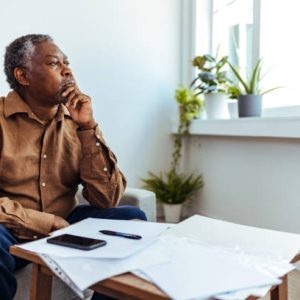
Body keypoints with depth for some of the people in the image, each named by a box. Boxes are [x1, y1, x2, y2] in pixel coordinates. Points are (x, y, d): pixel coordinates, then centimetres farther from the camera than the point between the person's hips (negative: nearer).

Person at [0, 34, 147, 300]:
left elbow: (107, 200, -7)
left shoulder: (77, 121, 0)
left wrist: (88, 127, -14)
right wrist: (48, 223, -19)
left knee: (132, 218, -14)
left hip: (64, 225, 4)